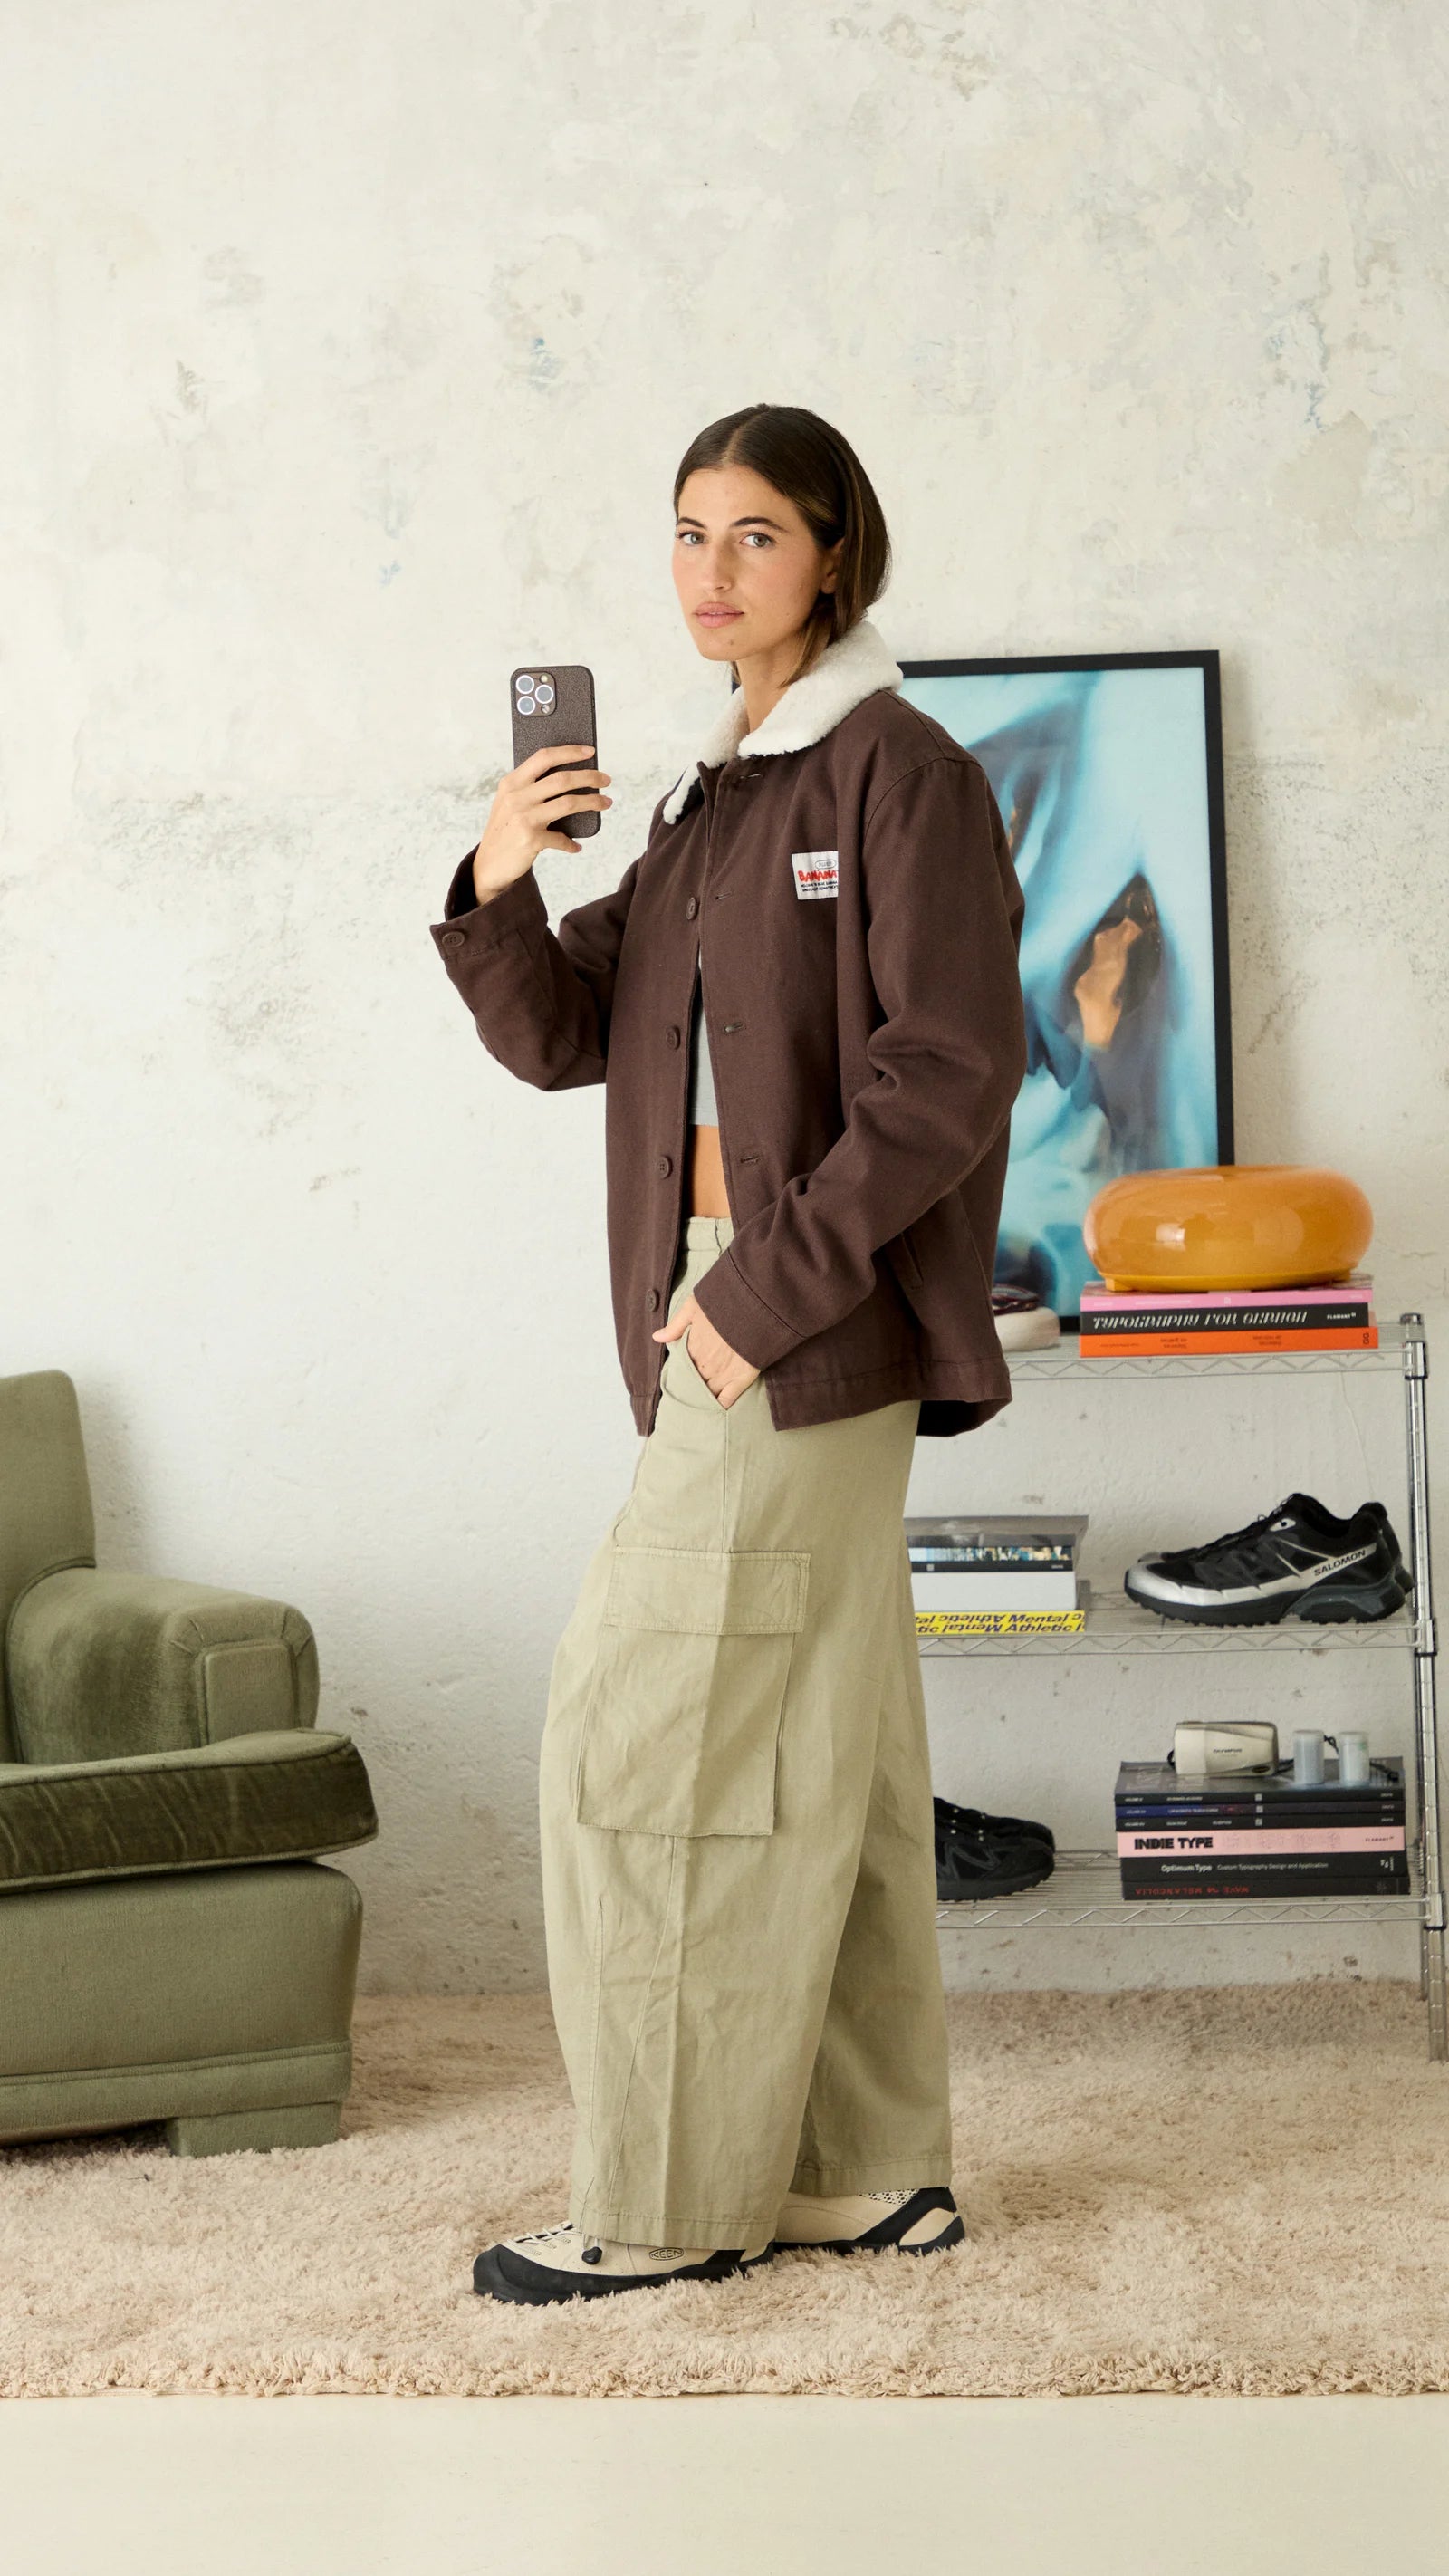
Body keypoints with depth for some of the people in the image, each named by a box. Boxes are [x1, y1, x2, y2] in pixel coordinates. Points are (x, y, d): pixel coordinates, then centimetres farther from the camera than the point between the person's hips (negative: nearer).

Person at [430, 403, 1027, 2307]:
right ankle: (869, 2169, 18)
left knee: (650, 1726, -7)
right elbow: (564, 1039, 13)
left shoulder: (901, 776, -9)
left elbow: (950, 1073, -17)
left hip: (816, 1319, -8)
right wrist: (498, 888, -6)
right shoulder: (714, 799, 17)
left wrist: (769, 1287, -19)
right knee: (817, 1747, 11)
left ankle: (671, 2201, 0)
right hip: (738, 1313, 9)